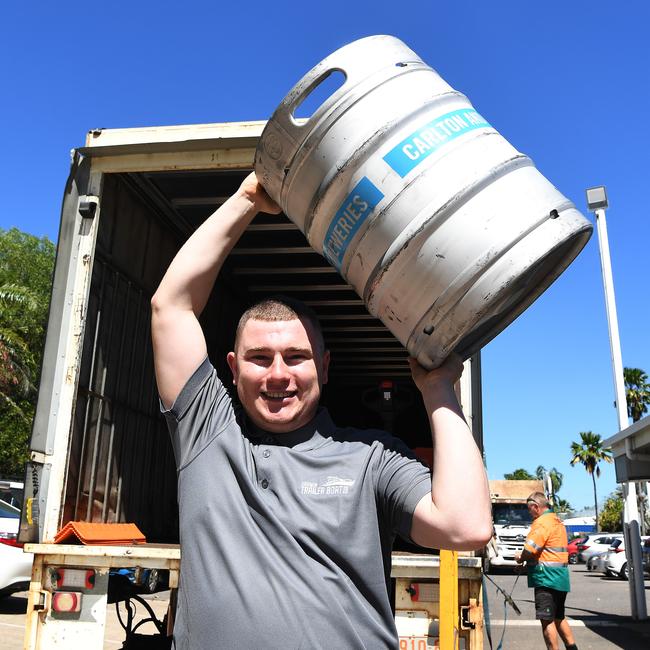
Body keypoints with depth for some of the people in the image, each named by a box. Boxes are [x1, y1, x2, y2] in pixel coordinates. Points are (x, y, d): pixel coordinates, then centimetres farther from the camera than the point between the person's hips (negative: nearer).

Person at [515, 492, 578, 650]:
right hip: (561, 578, 10)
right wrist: (525, 557, 12)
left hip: (546, 578, -10)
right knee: (559, 618, 20)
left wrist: (521, 558, -2)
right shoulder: (557, 521, 17)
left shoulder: (542, 522, -15)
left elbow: (530, 550, -22)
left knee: (547, 620, -3)